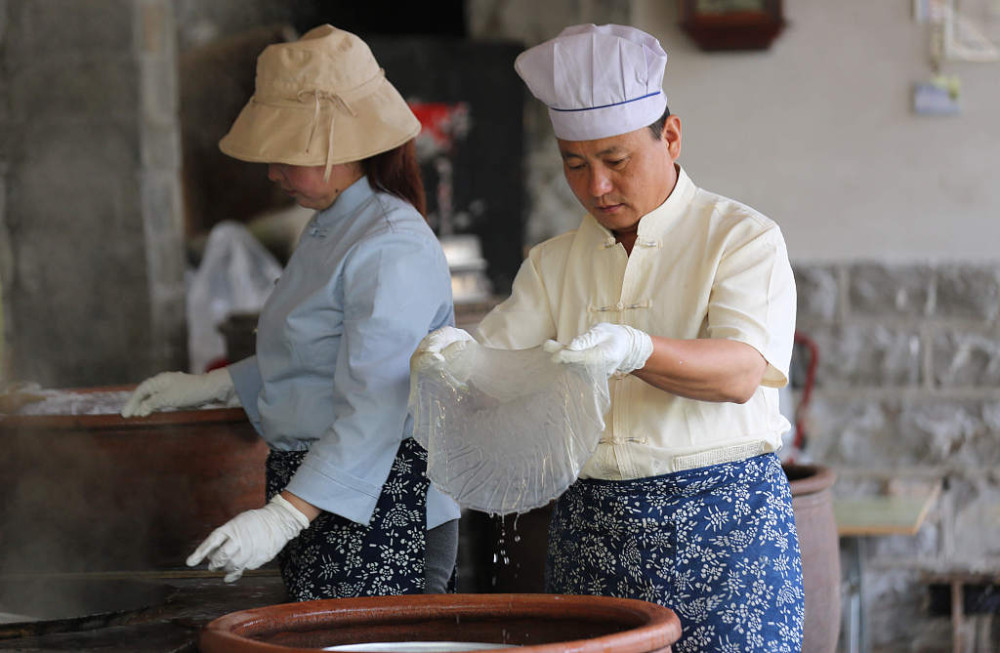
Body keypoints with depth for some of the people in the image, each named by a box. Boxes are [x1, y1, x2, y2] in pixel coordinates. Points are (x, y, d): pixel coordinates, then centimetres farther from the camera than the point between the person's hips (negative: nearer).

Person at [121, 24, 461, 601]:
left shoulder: (392, 249, -20)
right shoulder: (328, 229, 15)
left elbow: (375, 408, -28)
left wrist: (284, 517, -34)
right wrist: (209, 386, 27)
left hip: (382, 508, -10)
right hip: (320, 499, 10)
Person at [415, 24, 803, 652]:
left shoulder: (742, 238, -3)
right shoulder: (556, 262, 14)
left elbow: (741, 372, -18)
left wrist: (636, 351, -36)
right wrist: (454, 352, -19)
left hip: (723, 524, -4)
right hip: (590, 531, 4)